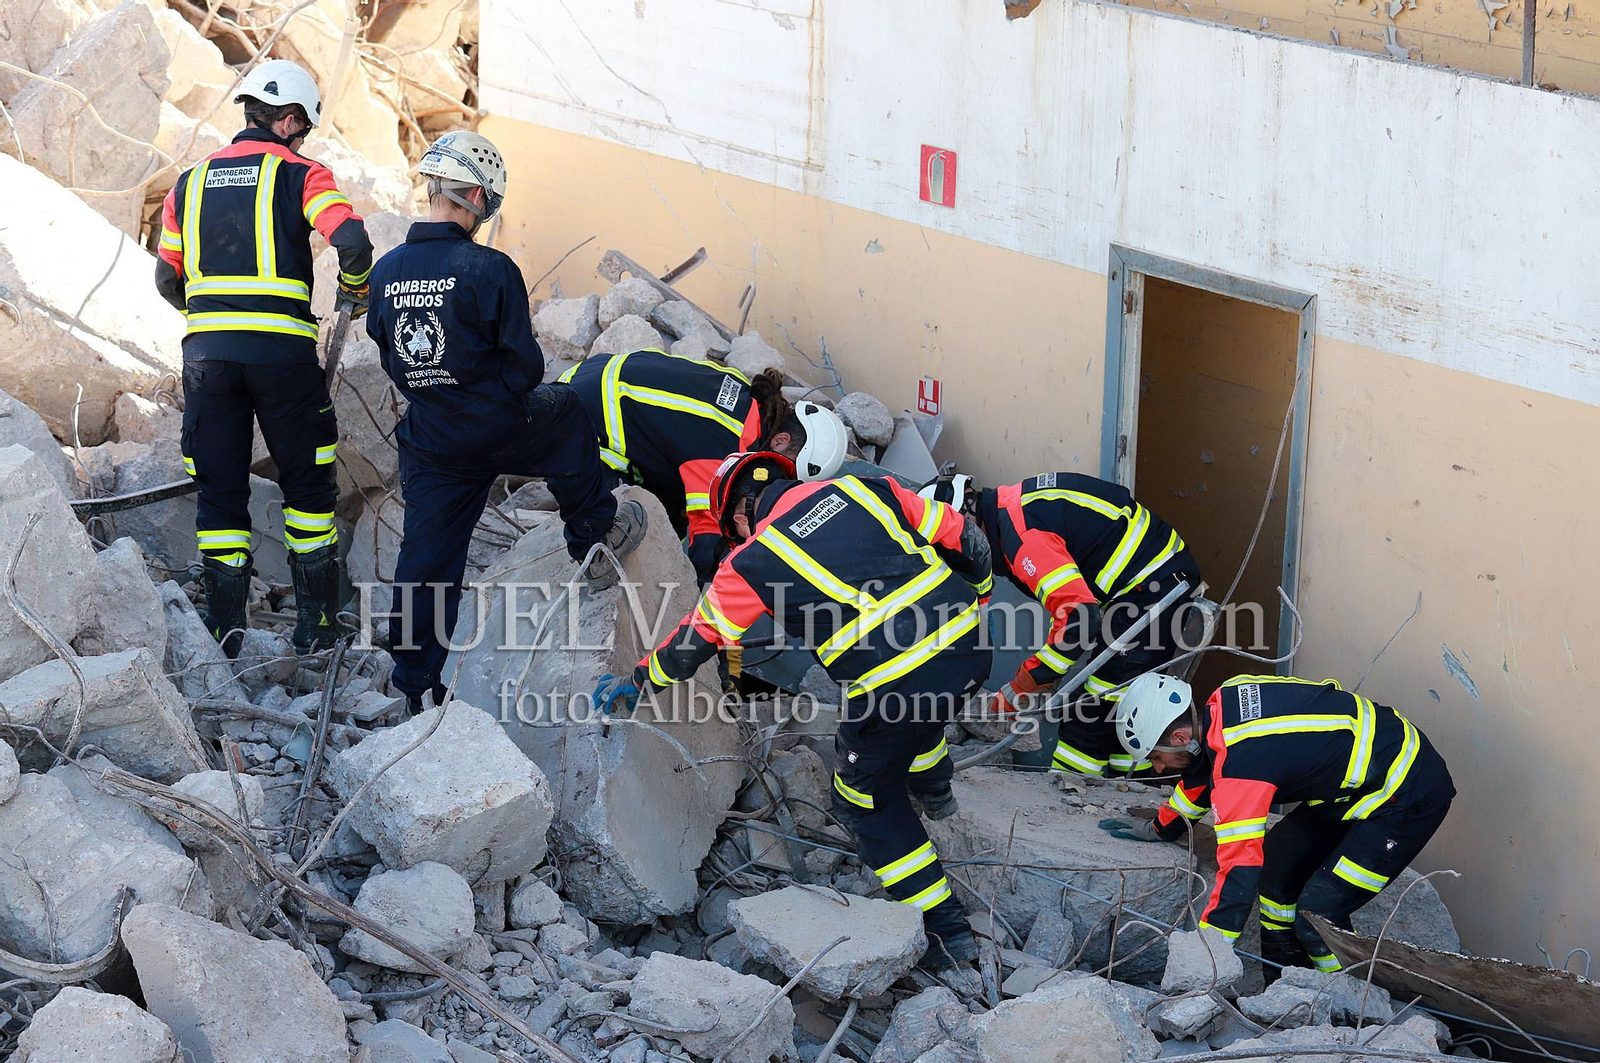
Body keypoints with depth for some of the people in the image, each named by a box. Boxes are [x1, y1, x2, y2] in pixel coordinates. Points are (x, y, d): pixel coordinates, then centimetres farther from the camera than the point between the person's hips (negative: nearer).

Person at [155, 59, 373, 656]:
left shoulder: (191, 182, 14)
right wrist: (354, 294, 6)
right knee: (307, 483, 11)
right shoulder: (300, 175, 0)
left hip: (206, 353, 3)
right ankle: (316, 624, 13)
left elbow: (167, 280, 17)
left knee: (218, 489, 10)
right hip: (282, 350, -3)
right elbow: (353, 242, -14)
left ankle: (223, 630, 9)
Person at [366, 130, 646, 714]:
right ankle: (595, 536, 36)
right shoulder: (490, 270, -18)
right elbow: (525, 365, -14)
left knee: (426, 559, 10)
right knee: (566, 410, 26)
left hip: (427, 443, 4)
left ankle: (416, 685, 14)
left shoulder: (385, 272, -2)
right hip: (498, 433, -4)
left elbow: (388, 357, 9)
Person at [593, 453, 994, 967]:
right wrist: (974, 601, 30)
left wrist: (634, 683, 32)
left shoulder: (752, 563, 1)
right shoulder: (863, 490, 9)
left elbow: (694, 641, 15)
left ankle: (945, 930, 22)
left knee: (868, 803, 20)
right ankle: (934, 788, 62)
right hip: (969, 646, 6)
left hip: (893, 686, -5)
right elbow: (965, 540, 11)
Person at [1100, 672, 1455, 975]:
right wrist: (1158, 828, 36)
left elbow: (1240, 869, -31)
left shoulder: (1240, 758, -28)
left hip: (1409, 796, -10)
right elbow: (1207, 771, 22)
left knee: (1316, 915, -13)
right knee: (1277, 857, 17)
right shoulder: (1222, 701, 0)